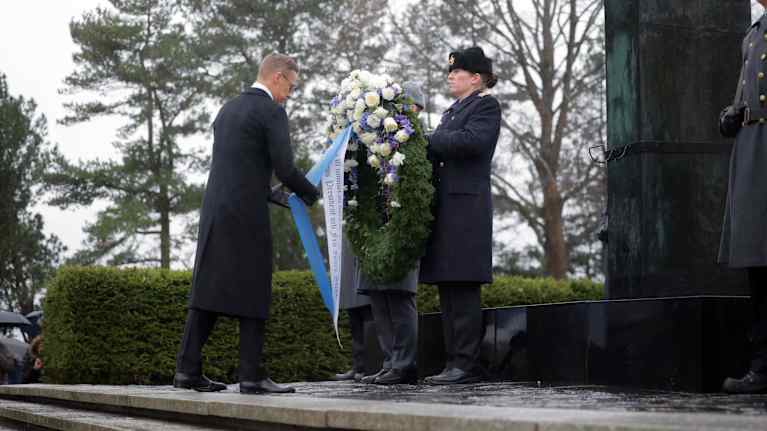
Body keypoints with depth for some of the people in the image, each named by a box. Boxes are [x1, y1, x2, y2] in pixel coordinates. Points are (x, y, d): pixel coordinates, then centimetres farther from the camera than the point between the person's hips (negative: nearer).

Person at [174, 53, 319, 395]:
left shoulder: (227, 110, 18)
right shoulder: (271, 112, -6)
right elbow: (285, 169, -12)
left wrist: (272, 195, 23)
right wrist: (309, 193, 7)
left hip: (214, 212, 7)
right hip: (247, 215, -7)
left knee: (207, 291, 8)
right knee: (253, 295, -2)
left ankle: (188, 369, 5)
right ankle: (252, 375, -2)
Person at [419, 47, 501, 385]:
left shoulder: (486, 105, 0)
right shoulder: (453, 111, 26)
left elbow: (470, 141, -17)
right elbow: (441, 152, 19)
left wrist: (428, 141, -10)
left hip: (465, 206, -9)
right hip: (444, 207, 9)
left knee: (462, 288, -11)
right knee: (447, 288, 7)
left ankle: (466, 364, -11)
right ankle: (456, 361, 10)